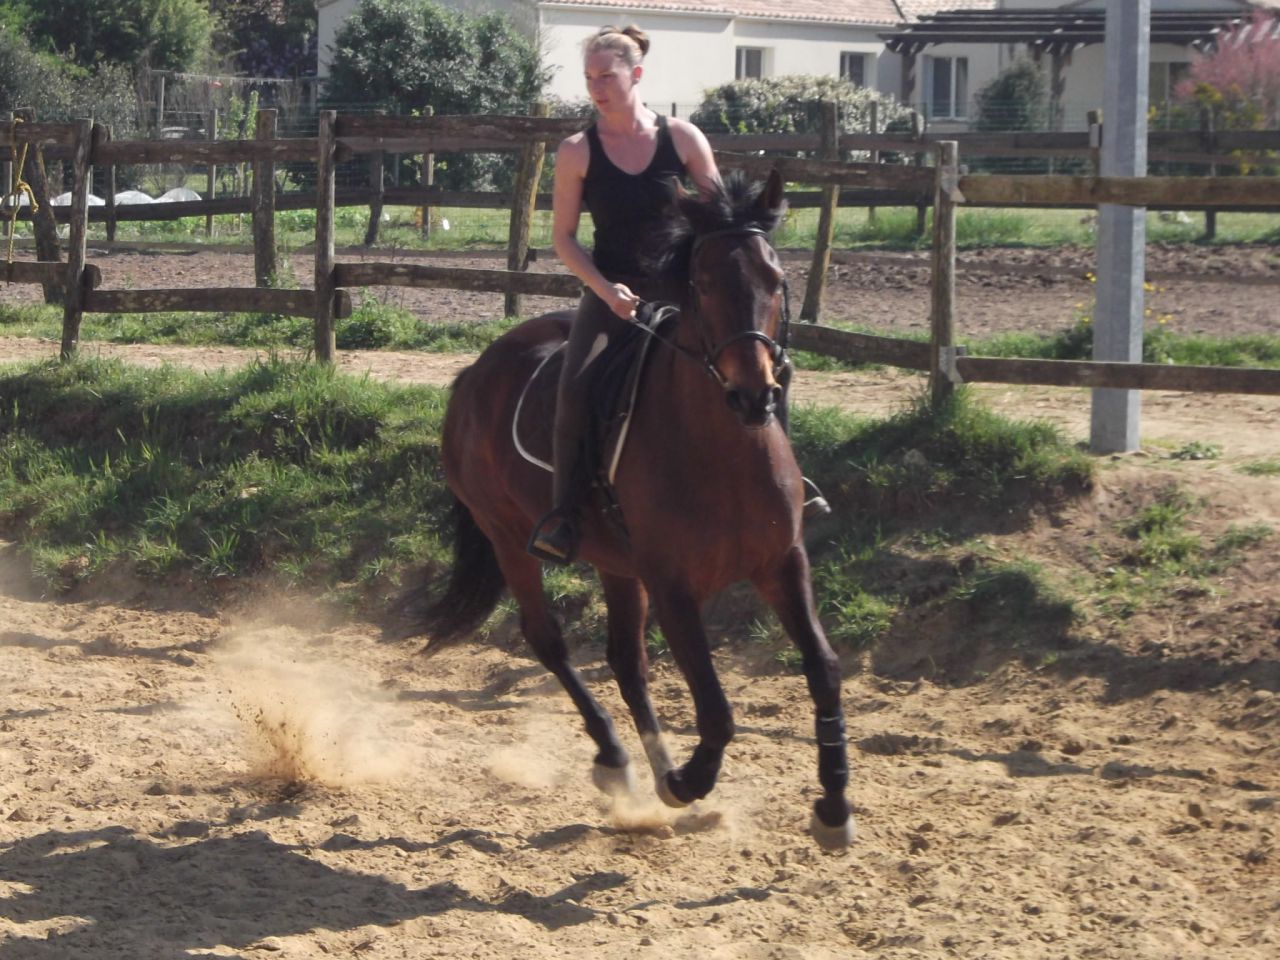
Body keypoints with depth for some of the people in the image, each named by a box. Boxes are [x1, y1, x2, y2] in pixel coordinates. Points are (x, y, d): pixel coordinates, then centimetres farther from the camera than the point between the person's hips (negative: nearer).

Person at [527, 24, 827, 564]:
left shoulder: (682, 139, -1)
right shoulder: (577, 152, -3)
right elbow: (563, 237, 0)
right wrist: (605, 290, -14)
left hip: (681, 291, 2)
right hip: (612, 293, -1)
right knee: (575, 387, -26)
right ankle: (562, 514, -16)